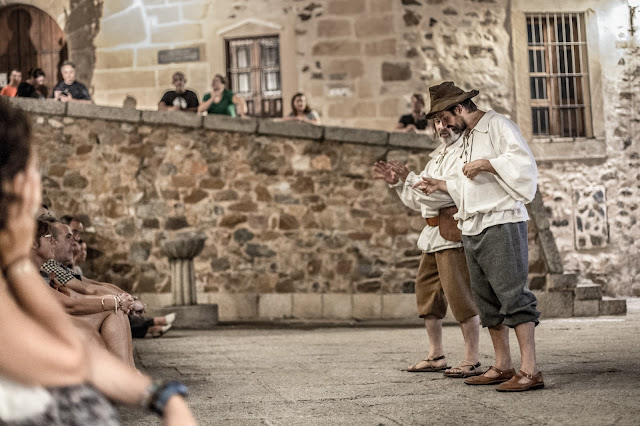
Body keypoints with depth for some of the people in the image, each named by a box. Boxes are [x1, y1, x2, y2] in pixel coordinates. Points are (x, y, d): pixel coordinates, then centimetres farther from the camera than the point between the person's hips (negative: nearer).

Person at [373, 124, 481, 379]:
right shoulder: (438, 156, 24)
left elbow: (447, 192, -19)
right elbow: (418, 201, 26)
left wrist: (409, 177, -16)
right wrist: (396, 182, 12)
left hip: (453, 235, -10)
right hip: (433, 235, 10)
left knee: (459, 295, -11)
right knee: (426, 293, 11)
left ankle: (472, 361, -6)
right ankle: (436, 356, 20)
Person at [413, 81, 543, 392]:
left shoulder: (498, 126, -5)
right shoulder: (467, 136, 22)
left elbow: (523, 162, -18)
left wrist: (485, 163, -14)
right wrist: (441, 185, 22)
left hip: (501, 223, -9)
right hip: (473, 227, 9)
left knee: (513, 294, -13)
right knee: (487, 300, 9)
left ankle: (529, 370, -14)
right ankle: (502, 367, 16)